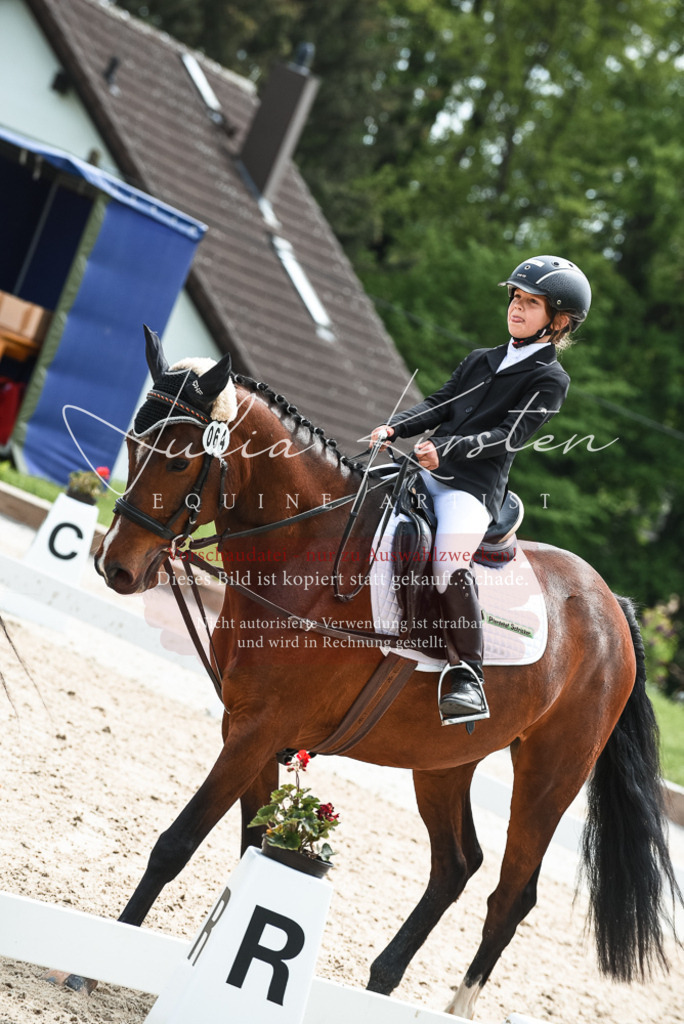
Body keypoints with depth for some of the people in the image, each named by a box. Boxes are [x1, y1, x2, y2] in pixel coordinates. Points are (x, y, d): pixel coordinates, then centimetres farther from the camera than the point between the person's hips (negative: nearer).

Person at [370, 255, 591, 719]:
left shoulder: (550, 379, 0)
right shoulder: (481, 360, 23)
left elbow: (511, 435, -11)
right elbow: (440, 404, 16)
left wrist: (448, 449, -23)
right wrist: (395, 428, -2)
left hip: (475, 487, -7)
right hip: (428, 472, 8)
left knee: (449, 567, -28)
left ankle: (468, 678, -22)